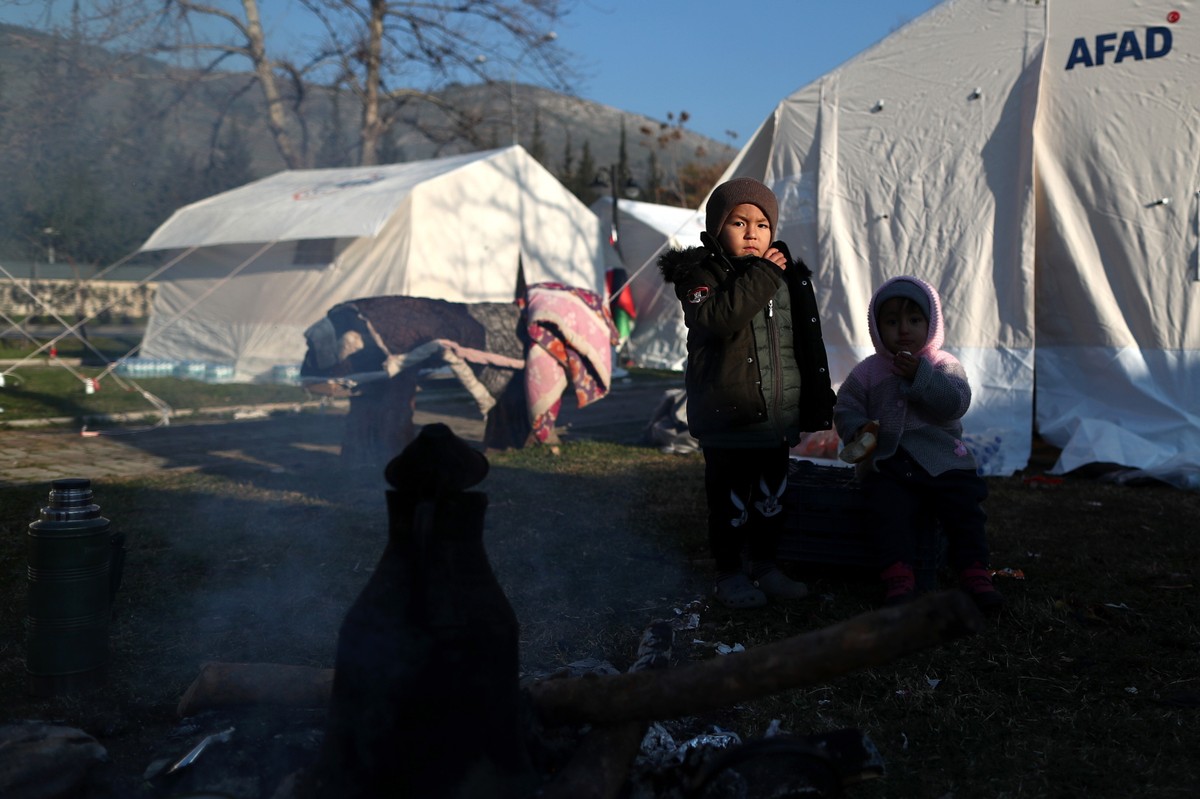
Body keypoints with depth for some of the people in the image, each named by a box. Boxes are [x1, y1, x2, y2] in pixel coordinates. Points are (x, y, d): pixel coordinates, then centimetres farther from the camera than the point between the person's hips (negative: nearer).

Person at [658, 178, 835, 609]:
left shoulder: (790, 276, 8)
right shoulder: (701, 275, -7)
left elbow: (810, 344, 13)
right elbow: (717, 319, -29)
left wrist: (817, 407, 12)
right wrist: (762, 276, -24)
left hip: (778, 416, 5)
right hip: (727, 418, -5)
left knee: (773, 494, 16)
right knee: (730, 498, 4)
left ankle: (764, 565, 32)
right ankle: (729, 573, 19)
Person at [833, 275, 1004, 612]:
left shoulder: (945, 365, 7)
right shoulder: (867, 372, 9)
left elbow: (957, 402, -10)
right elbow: (845, 408, 8)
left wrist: (921, 375, -18)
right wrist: (857, 430, -14)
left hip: (942, 460, 1)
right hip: (886, 462, 0)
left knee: (963, 504, -17)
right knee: (888, 506, -25)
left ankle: (974, 572, -9)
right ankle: (898, 575, -26)